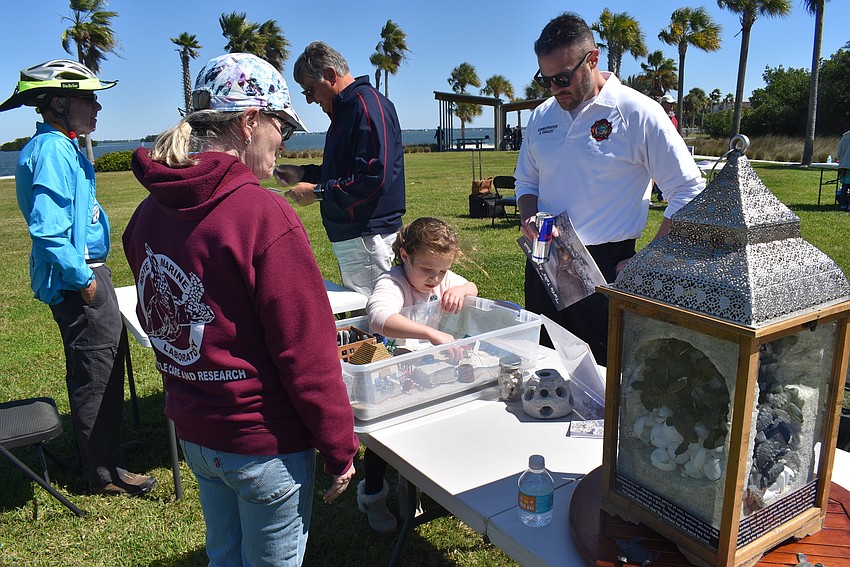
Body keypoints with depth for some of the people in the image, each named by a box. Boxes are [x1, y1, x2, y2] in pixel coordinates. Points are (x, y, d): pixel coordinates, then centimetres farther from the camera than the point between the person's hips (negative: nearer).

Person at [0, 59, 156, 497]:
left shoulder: (62, 147, 14)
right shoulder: (52, 150, -17)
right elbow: (47, 227, -26)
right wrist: (83, 278, -20)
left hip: (84, 274, 11)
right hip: (79, 280, -11)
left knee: (91, 375, 20)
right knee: (97, 377, 0)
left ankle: (96, 456, 36)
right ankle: (104, 473, 13)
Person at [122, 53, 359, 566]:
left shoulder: (151, 212, -1)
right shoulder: (263, 215, -24)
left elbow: (157, 319, 9)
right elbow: (307, 349, -22)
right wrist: (340, 448, -11)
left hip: (192, 432, 7)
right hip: (265, 443, -6)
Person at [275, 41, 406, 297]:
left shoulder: (368, 105, -15)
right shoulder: (345, 109, 18)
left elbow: (374, 179, -26)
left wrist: (317, 192, -18)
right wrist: (303, 173, 16)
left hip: (366, 239, -11)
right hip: (346, 237, 11)